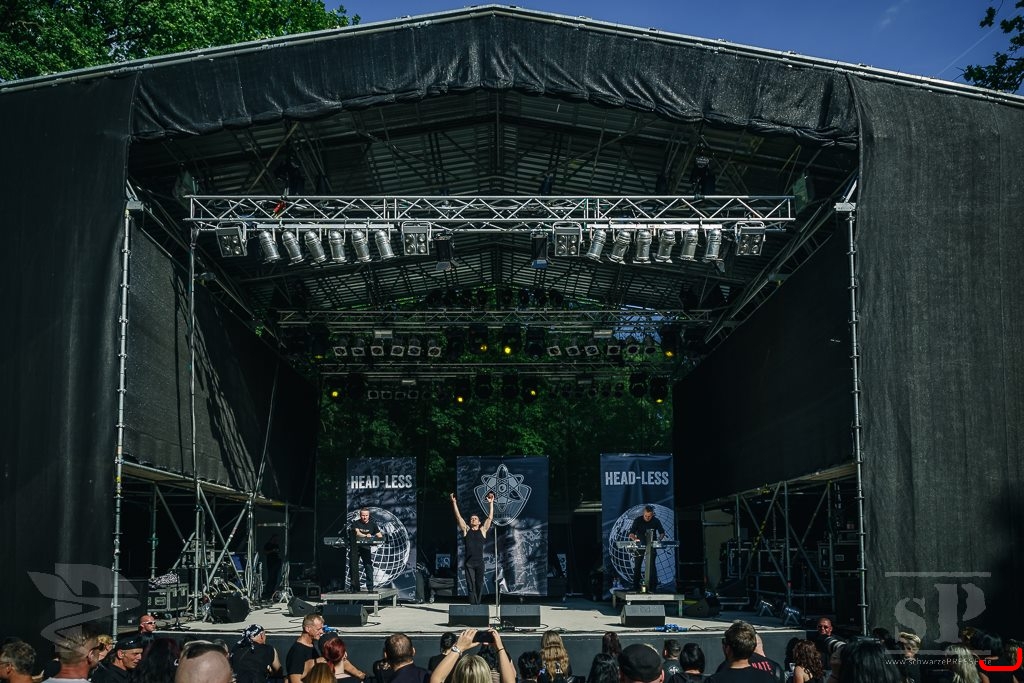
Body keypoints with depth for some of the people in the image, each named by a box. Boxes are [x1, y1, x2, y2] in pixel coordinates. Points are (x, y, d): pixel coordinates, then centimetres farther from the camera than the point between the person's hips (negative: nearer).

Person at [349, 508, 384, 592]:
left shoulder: (372, 524, 3)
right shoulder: (356, 523, -2)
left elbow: (379, 535, -2)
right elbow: (357, 533, -20)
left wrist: (380, 538, -27)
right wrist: (366, 536, -37)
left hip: (366, 547, 0)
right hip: (355, 547, 0)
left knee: (369, 567, -11)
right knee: (353, 567, 1)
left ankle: (370, 588, -9)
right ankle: (355, 588, 11)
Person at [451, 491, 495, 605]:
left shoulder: (483, 530, 13)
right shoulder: (466, 530, 12)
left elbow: (490, 517, 10)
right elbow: (458, 517, 10)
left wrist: (491, 503, 5)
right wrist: (454, 503, 6)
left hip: (479, 562, 1)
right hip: (468, 562, -1)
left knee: (479, 585, 2)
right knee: (471, 585, -5)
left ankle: (477, 604, 10)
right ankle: (473, 605, -7)